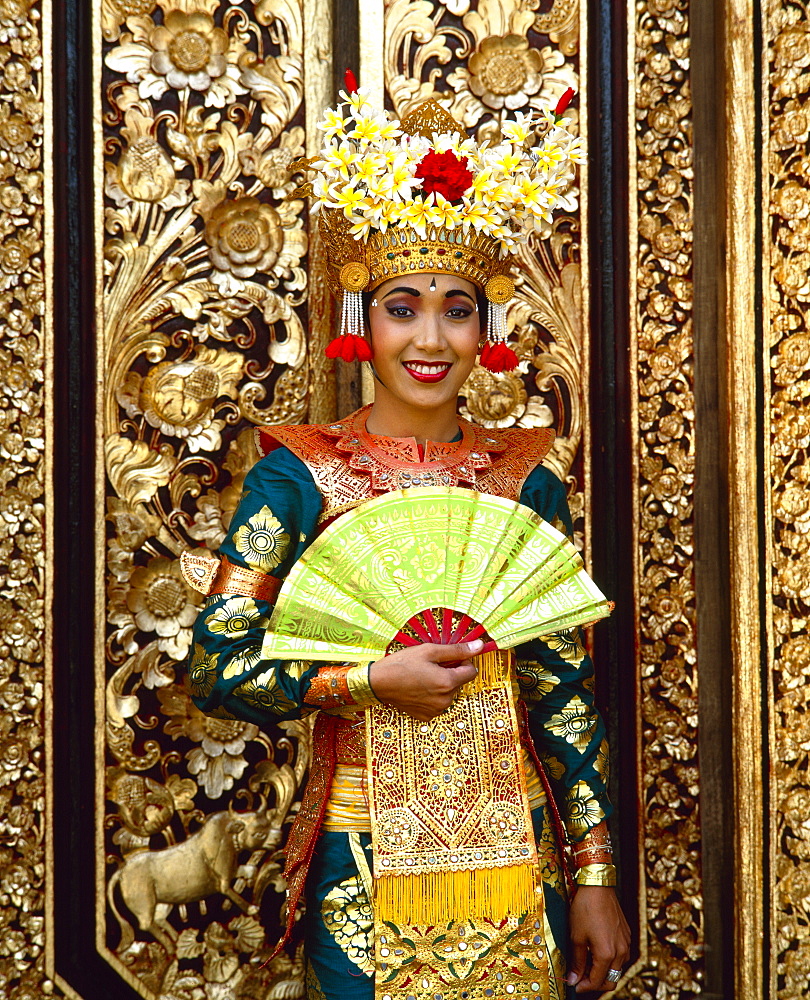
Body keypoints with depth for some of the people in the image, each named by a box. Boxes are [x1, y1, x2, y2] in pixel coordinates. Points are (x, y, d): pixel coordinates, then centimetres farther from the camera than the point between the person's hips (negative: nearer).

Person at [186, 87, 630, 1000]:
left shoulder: (526, 479, 2)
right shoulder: (298, 473, -5)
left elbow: (565, 687, 3)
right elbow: (216, 666, -8)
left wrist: (596, 875, 0)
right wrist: (371, 679, -17)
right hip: (361, 863, -2)